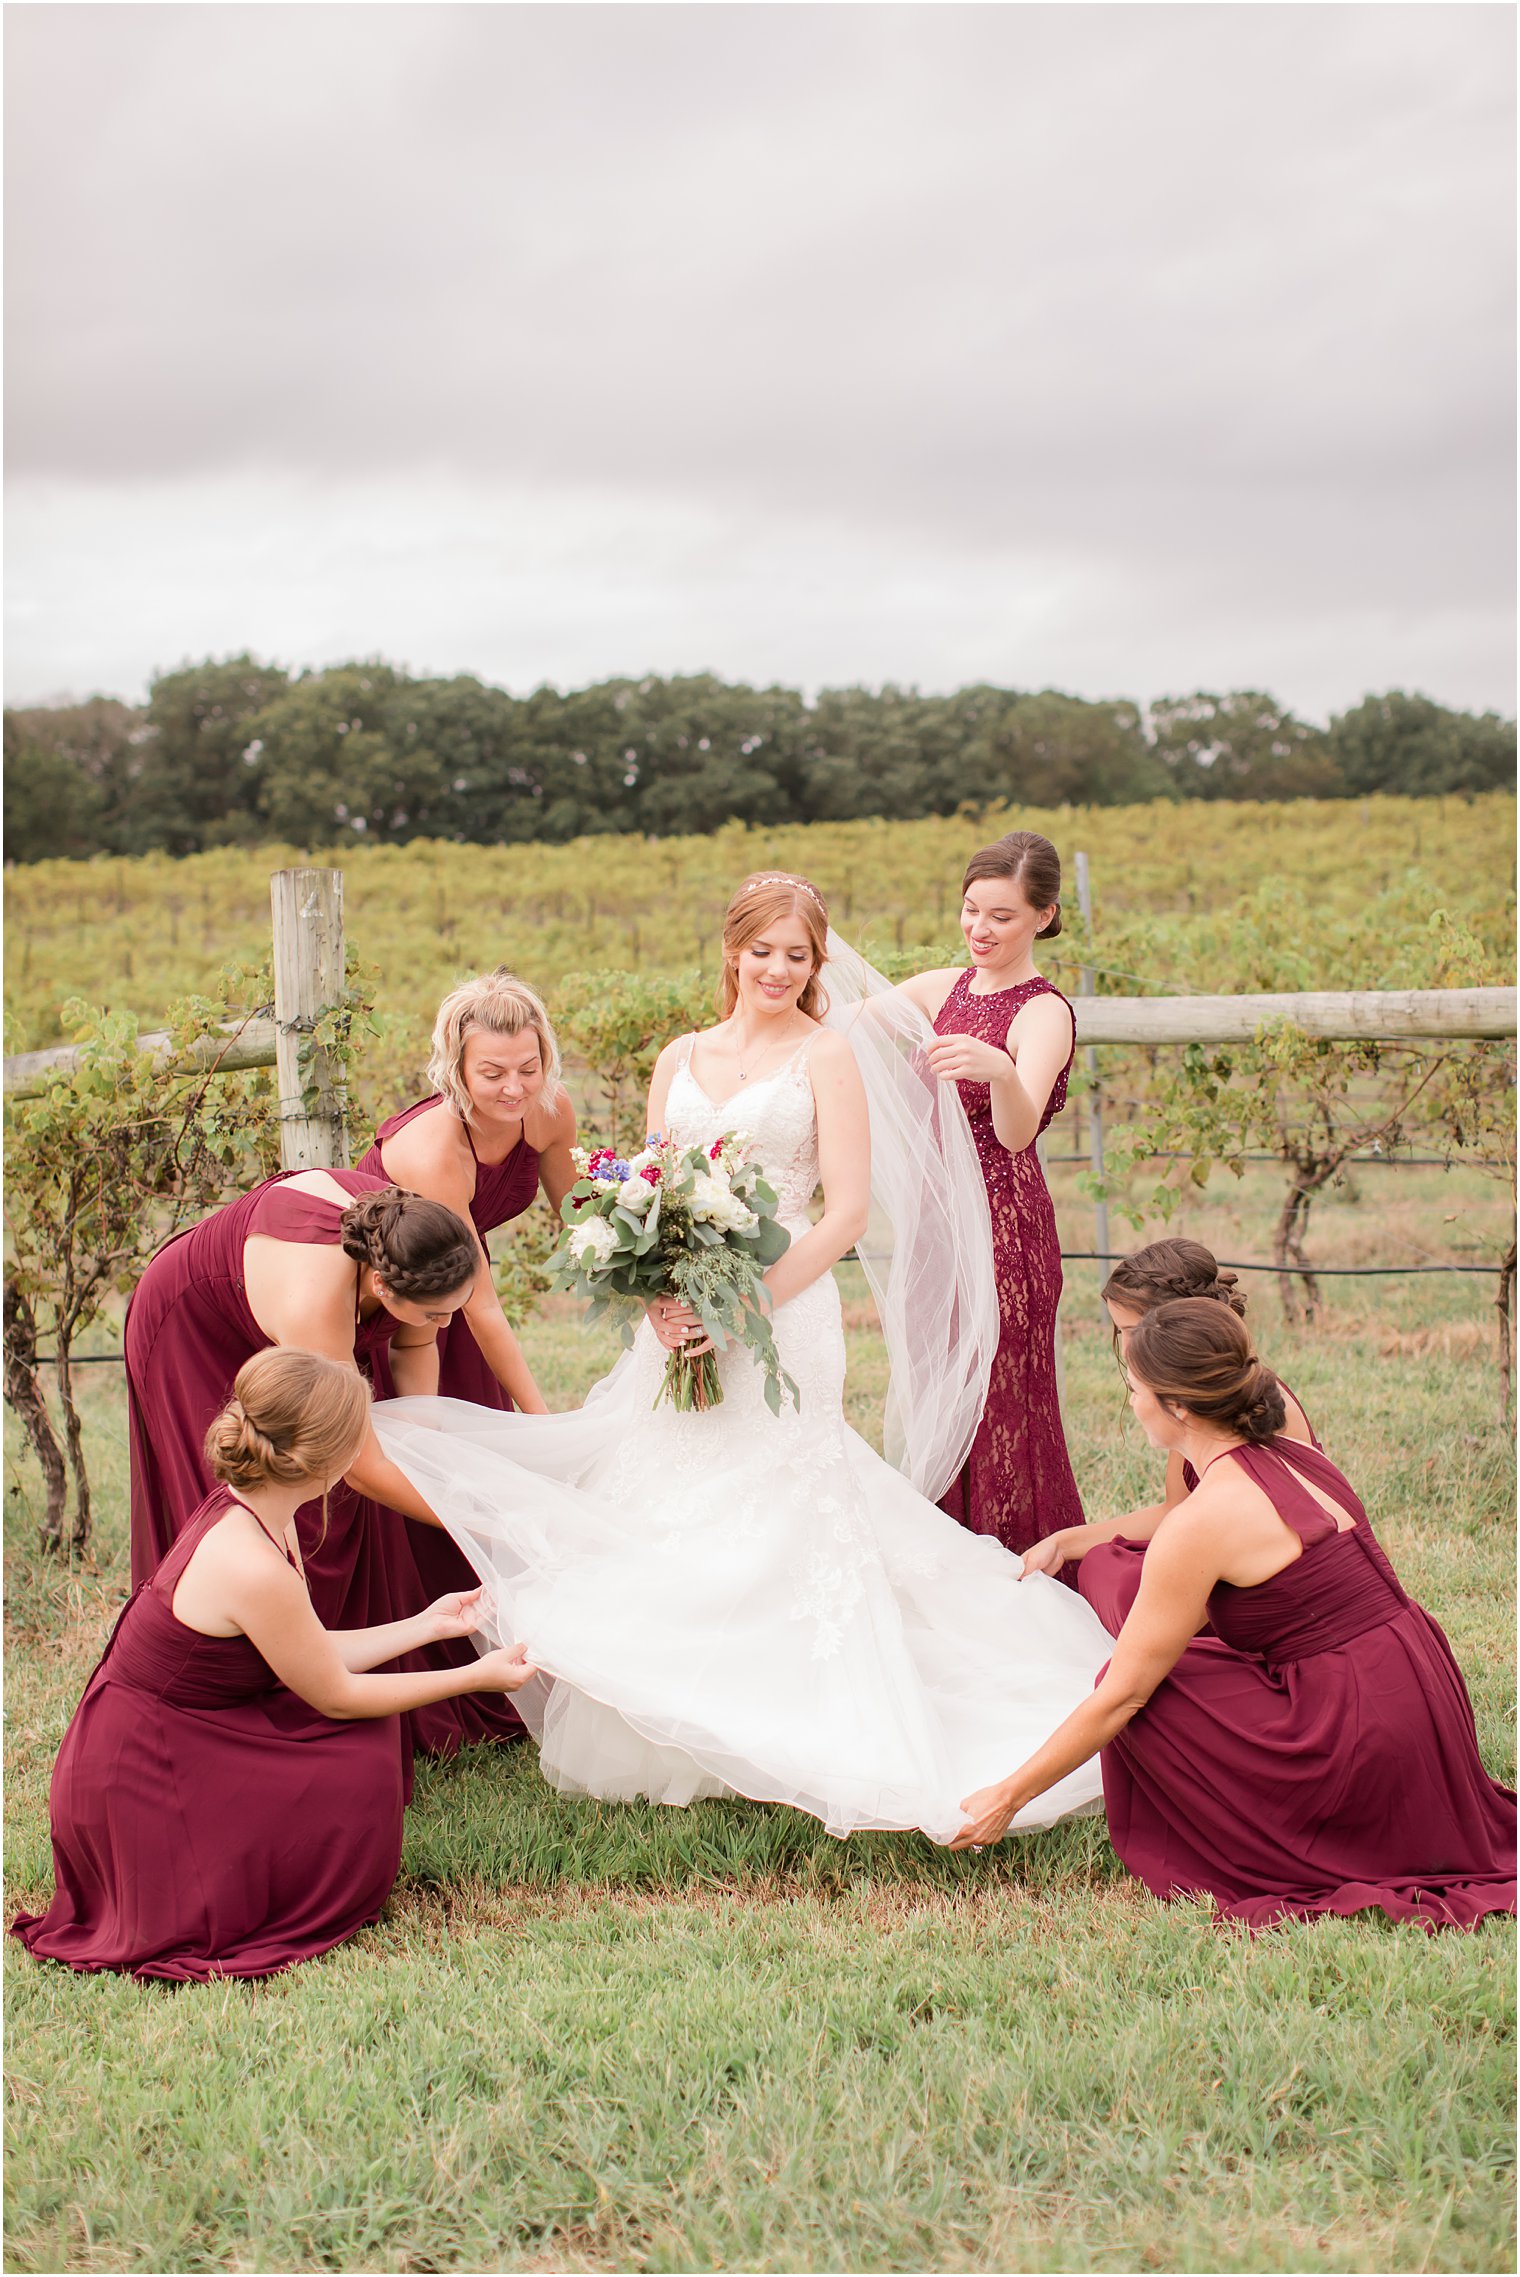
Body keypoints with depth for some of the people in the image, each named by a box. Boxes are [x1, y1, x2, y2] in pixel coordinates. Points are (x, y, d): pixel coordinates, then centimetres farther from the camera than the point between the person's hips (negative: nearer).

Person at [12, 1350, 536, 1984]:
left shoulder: (246, 1513, 0)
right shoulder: (252, 1567, -30)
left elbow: (316, 1656, 9)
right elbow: (335, 1696, -16)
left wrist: (427, 1624, 12)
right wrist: (474, 1677, -6)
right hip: (134, 1790, -9)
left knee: (363, 1726, 8)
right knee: (364, 1766, -9)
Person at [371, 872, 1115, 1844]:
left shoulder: (828, 1056, -1)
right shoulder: (681, 1058, 14)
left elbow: (847, 1213, -8)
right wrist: (659, 1296, -8)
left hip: (781, 1316, -5)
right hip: (678, 1319, 5)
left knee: (769, 1519, -8)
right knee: (666, 1516, 5)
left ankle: (782, 1743, 0)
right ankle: (672, 1736, 16)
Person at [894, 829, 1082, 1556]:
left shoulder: (1044, 1013, -13)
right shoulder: (943, 988, 8)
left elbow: (1017, 1133, -28)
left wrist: (999, 1070, -50)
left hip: (1004, 1223, -7)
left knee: (1000, 1401, -1)